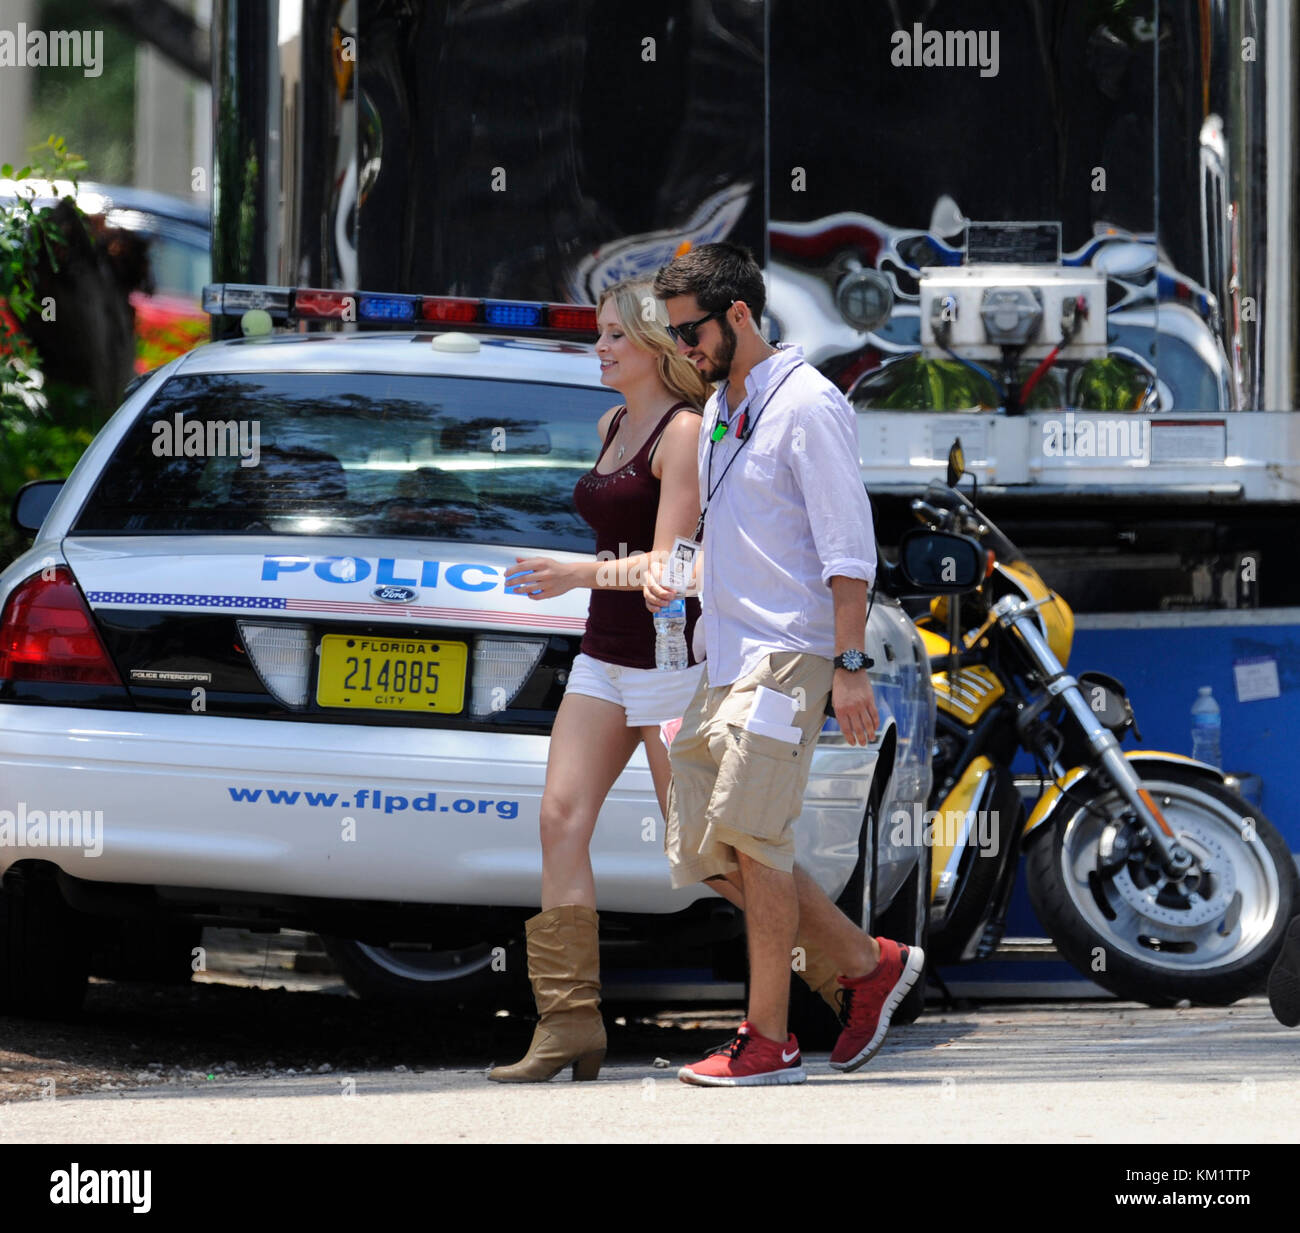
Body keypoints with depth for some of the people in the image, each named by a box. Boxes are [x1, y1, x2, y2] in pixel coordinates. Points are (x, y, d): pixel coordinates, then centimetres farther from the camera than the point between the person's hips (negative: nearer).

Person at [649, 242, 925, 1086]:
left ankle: (770, 1041, -8)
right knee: (702, 850, 5)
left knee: (750, 836, -14)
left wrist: (849, 664, -19)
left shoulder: (807, 405, -9)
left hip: (787, 653, -9)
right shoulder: (718, 411, 18)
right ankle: (868, 964, 16)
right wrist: (671, 575, 14)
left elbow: (848, 548, -14)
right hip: (724, 659, 9)